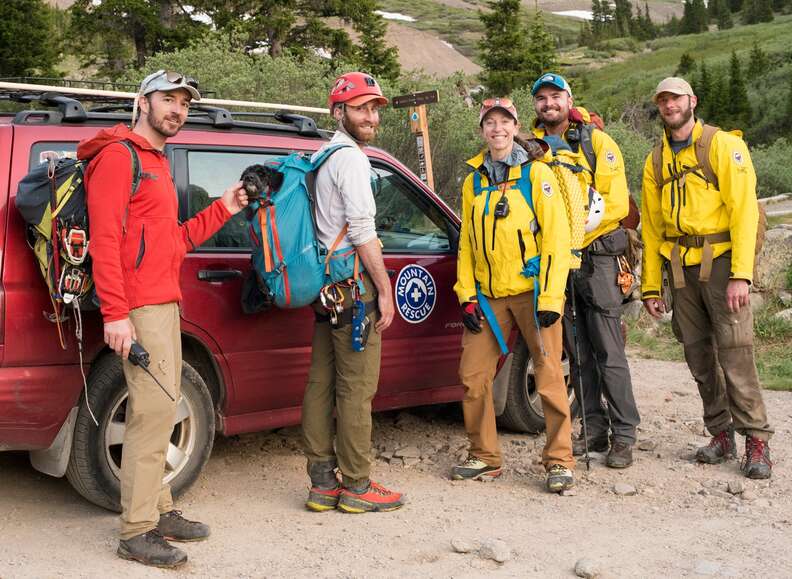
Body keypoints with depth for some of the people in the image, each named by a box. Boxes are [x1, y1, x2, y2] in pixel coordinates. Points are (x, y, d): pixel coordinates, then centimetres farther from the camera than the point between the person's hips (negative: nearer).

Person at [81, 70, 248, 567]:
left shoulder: (157, 164, 23)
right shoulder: (119, 157, -7)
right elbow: (104, 239, -17)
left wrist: (222, 211, 15)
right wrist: (115, 313, -24)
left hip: (165, 305, 10)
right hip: (141, 308, -10)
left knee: (160, 411, 13)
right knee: (154, 411, -12)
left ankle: (159, 511, 22)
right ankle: (138, 532, -6)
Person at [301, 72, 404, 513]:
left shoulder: (322, 157, 20)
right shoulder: (350, 158, -11)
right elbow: (362, 232, -17)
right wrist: (385, 290, -13)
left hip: (326, 286, 10)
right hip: (354, 285, -10)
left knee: (322, 384, 8)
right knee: (357, 387, -5)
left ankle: (323, 482, 14)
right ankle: (357, 486, 0)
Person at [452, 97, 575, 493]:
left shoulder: (535, 173, -3)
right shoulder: (473, 182, 12)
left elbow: (556, 236, -8)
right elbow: (466, 242, 14)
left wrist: (549, 297, -14)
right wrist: (467, 295, 4)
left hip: (531, 291, -5)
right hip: (488, 296, 5)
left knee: (549, 377, -4)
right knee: (472, 375, 3)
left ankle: (559, 461, 8)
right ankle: (485, 458, 17)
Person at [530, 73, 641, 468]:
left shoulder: (597, 142, -1)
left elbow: (617, 201, -8)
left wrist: (582, 224, -21)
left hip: (595, 255, -4)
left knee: (609, 351, -5)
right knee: (577, 352, 9)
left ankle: (623, 435, 2)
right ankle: (594, 429, 18)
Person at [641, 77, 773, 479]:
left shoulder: (723, 145, -2)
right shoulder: (656, 162, 15)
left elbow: (743, 209, -10)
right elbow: (652, 227, 16)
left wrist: (741, 274, -18)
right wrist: (651, 286, 11)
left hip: (720, 261, -5)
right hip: (682, 268, 5)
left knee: (734, 352, -9)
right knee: (699, 355, 6)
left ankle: (757, 440, -1)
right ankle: (721, 435, 16)